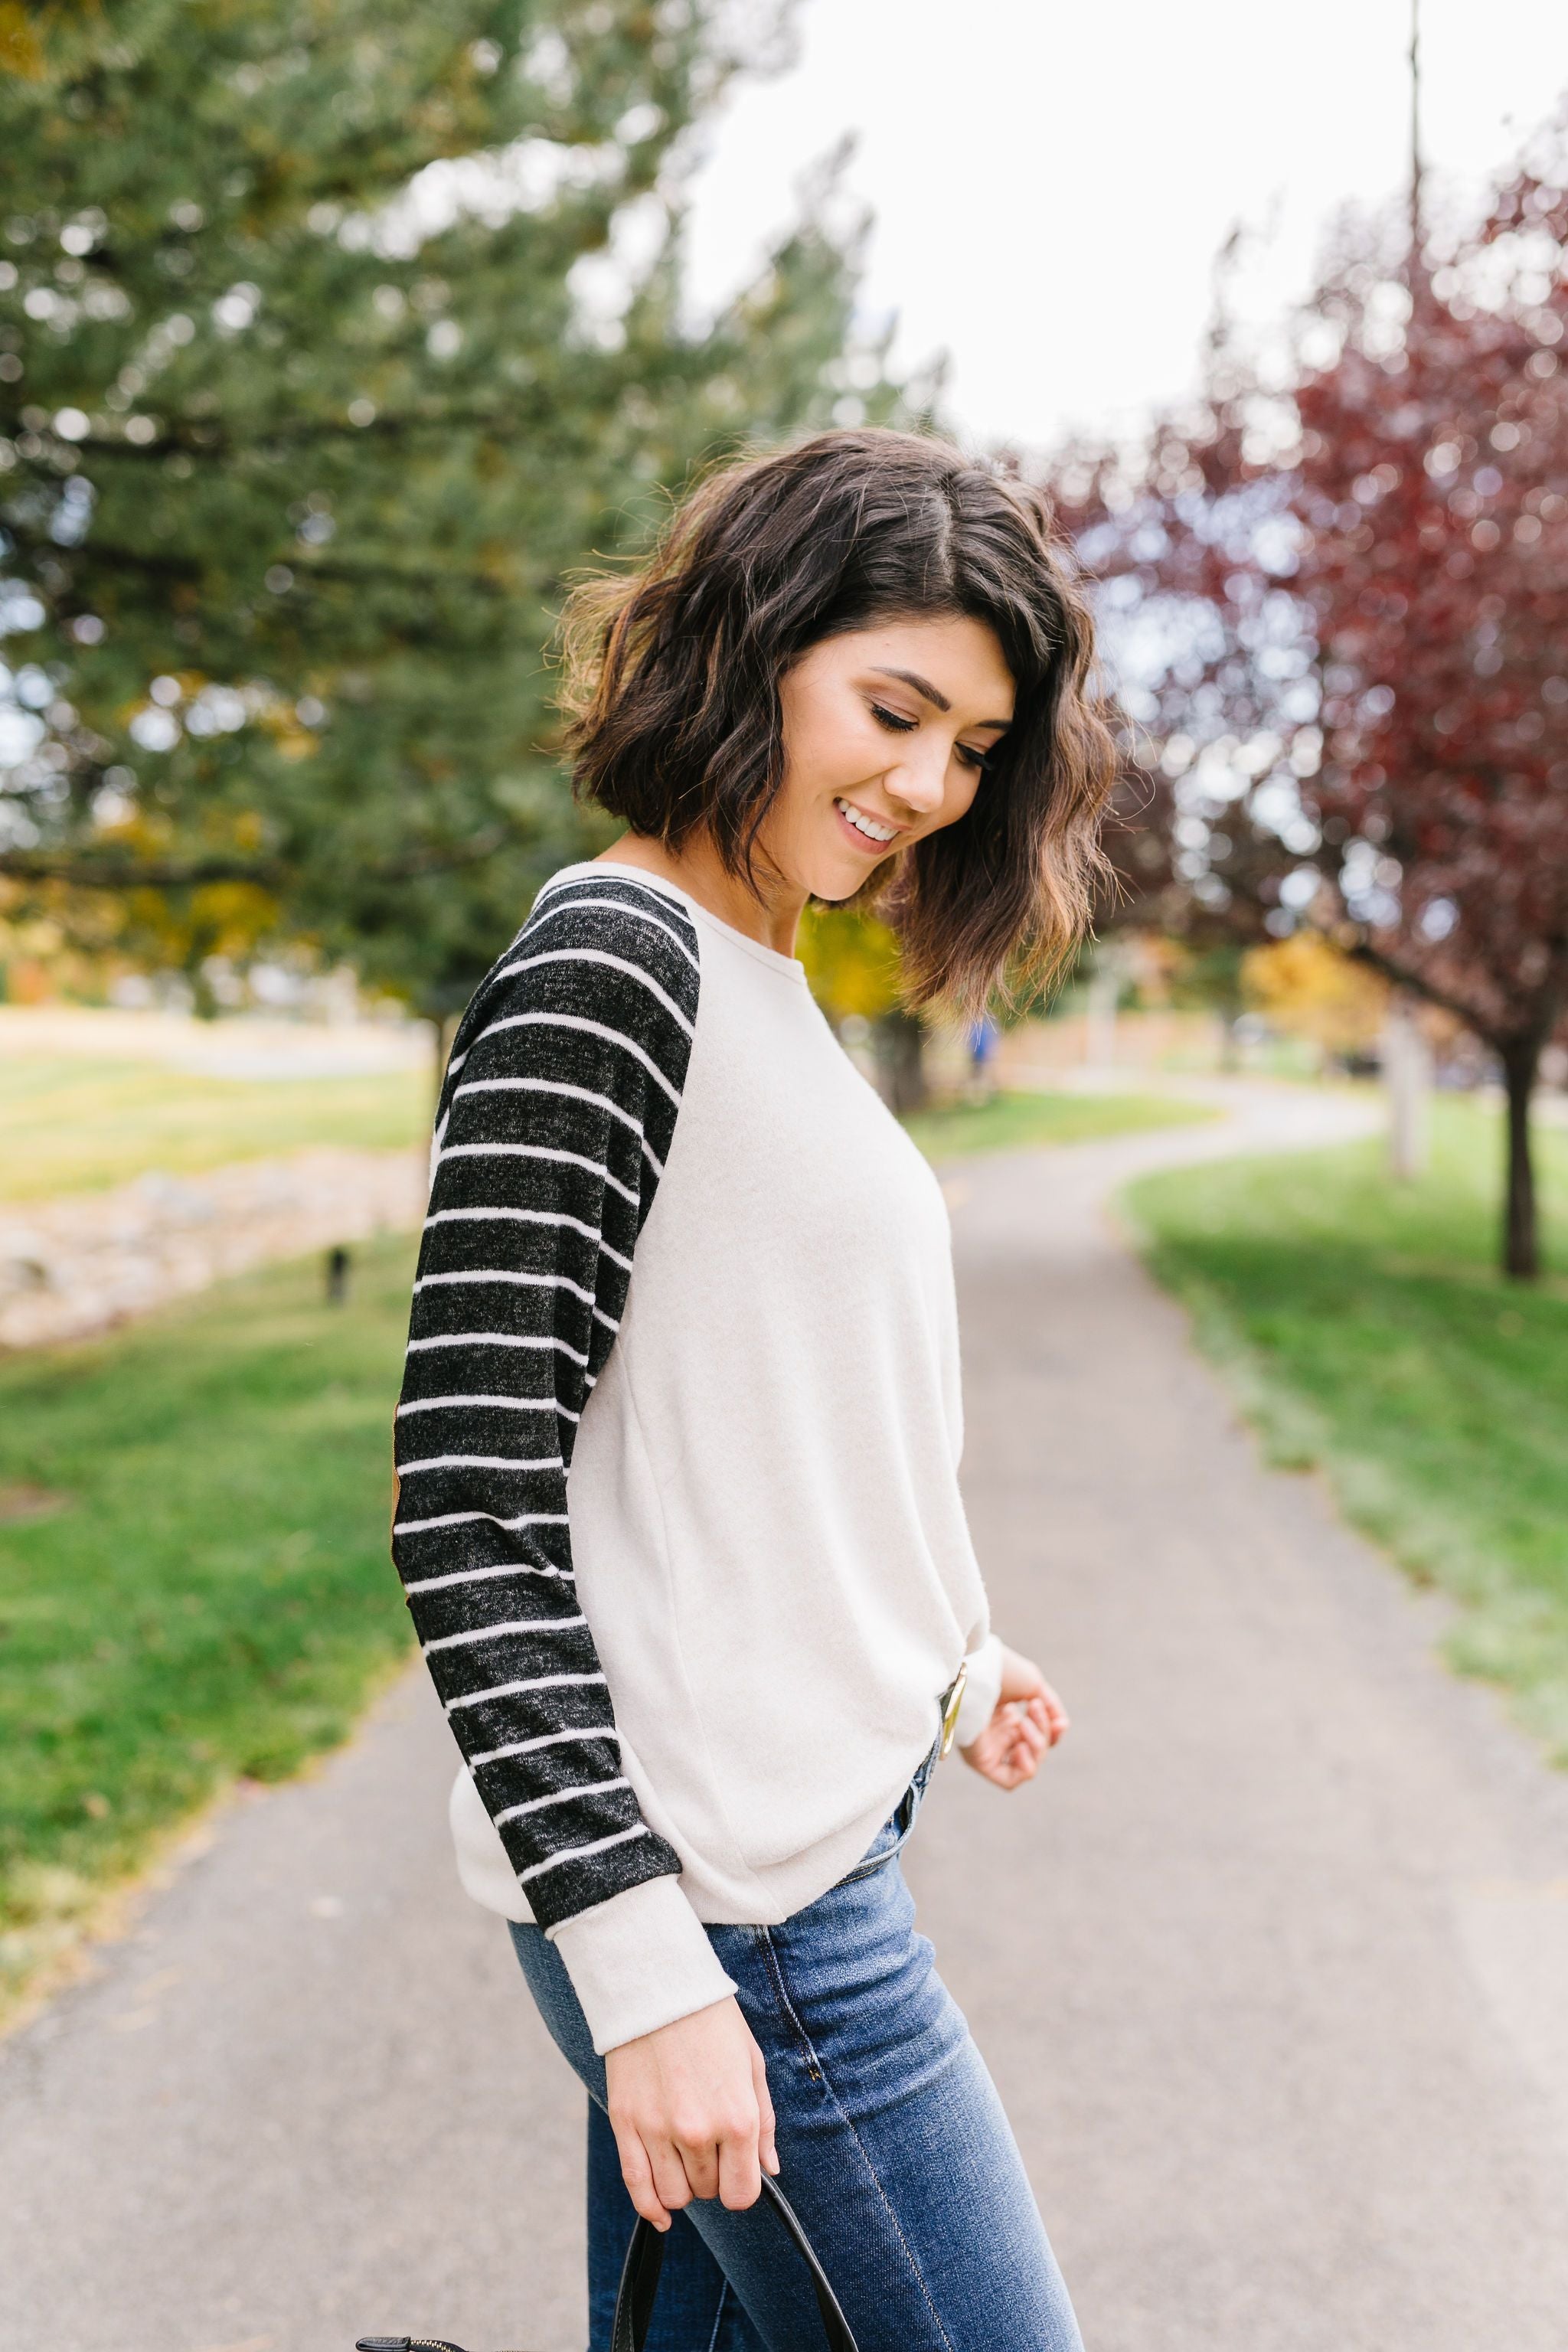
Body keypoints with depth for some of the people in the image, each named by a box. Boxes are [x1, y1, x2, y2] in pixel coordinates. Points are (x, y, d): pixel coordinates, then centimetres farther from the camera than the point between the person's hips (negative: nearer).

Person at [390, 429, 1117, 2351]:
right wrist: (641, 1958, -22)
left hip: (810, 1834, 9)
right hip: (719, 1891, -9)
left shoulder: (759, 976, 12)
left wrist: (946, 1649, 24)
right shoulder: (607, 957, -16)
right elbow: (468, 1506, -21)